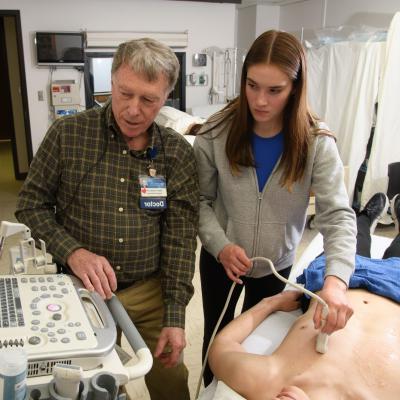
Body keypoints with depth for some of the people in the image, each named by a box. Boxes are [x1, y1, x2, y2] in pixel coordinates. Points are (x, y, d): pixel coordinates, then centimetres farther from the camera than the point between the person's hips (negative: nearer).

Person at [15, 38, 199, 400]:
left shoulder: (178, 152, -6)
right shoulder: (67, 135, -9)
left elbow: (180, 235, -7)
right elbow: (31, 205, -2)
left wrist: (175, 316, -10)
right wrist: (71, 251, -20)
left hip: (151, 291, 1)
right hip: (80, 289, 0)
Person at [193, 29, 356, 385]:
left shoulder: (316, 142, -18)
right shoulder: (217, 132, -16)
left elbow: (338, 216, -24)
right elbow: (200, 200, -9)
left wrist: (336, 280, -40)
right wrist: (220, 246, -25)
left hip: (278, 266, 0)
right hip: (220, 262, 1)